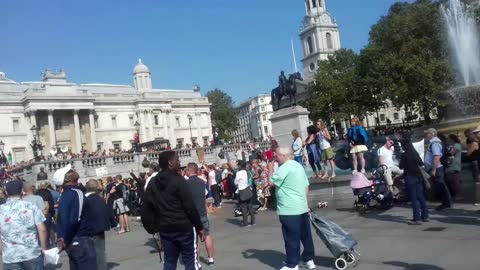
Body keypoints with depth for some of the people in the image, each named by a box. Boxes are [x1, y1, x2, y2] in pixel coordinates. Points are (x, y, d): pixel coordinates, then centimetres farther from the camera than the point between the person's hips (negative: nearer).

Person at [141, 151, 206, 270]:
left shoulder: (153, 183, 7)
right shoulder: (178, 180, -13)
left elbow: (146, 208, 8)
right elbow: (190, 207, -14)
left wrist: (152, 227, 14)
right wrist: (200, 227, -7)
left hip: (165, 229, 6)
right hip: (183, 227, -6)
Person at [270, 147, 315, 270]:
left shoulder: (284, 168, -15)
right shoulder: (299, 165, 13)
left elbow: (271, 182, -14)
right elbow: (306, 187, 17)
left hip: (289, 210, -9)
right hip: (302, 208, 9)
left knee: (291, 239, -1)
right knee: (306, 235, 14)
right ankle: (309, 260, 24)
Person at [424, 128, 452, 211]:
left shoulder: (435, 143, -16)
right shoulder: (432, 142, 14)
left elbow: (437, 157, -26)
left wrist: (433, 170, -27)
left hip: (436, 169, -10)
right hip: (434, 169, 10)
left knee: (441, 186, -2)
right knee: (440, 186, 14)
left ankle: (446, 203, 6)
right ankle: (446, 203, 21)